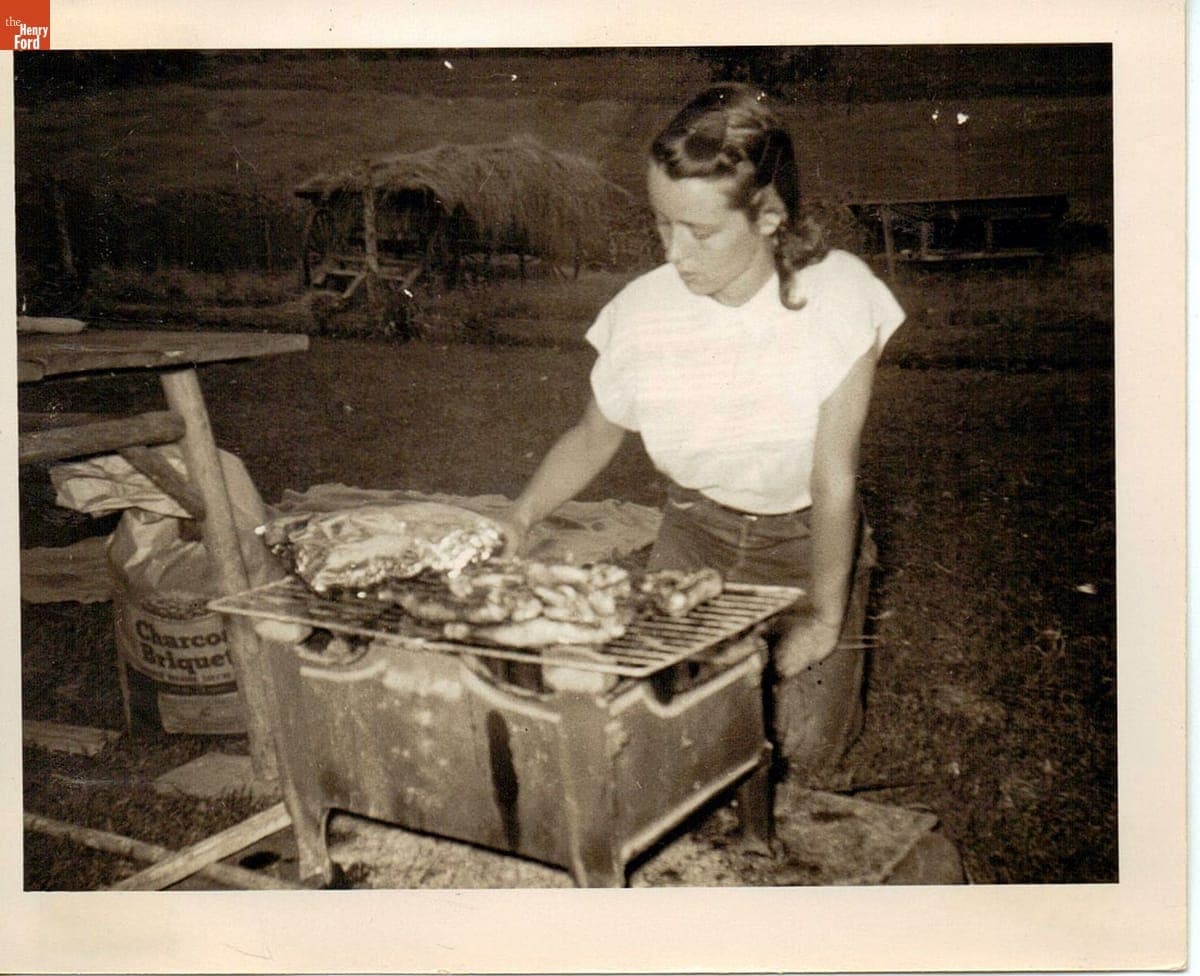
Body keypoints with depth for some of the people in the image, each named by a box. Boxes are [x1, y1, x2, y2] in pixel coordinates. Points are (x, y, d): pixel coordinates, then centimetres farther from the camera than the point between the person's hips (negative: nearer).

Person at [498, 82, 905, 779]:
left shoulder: (839, 295, -25)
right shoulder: (643, 312, -18)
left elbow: (835, 476, -20)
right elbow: (593, 439, 1)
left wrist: (824, 614, -13)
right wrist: (521, 518, -12)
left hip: (808, 539, -2)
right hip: (695, 533, 2)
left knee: (806, 746, -9)